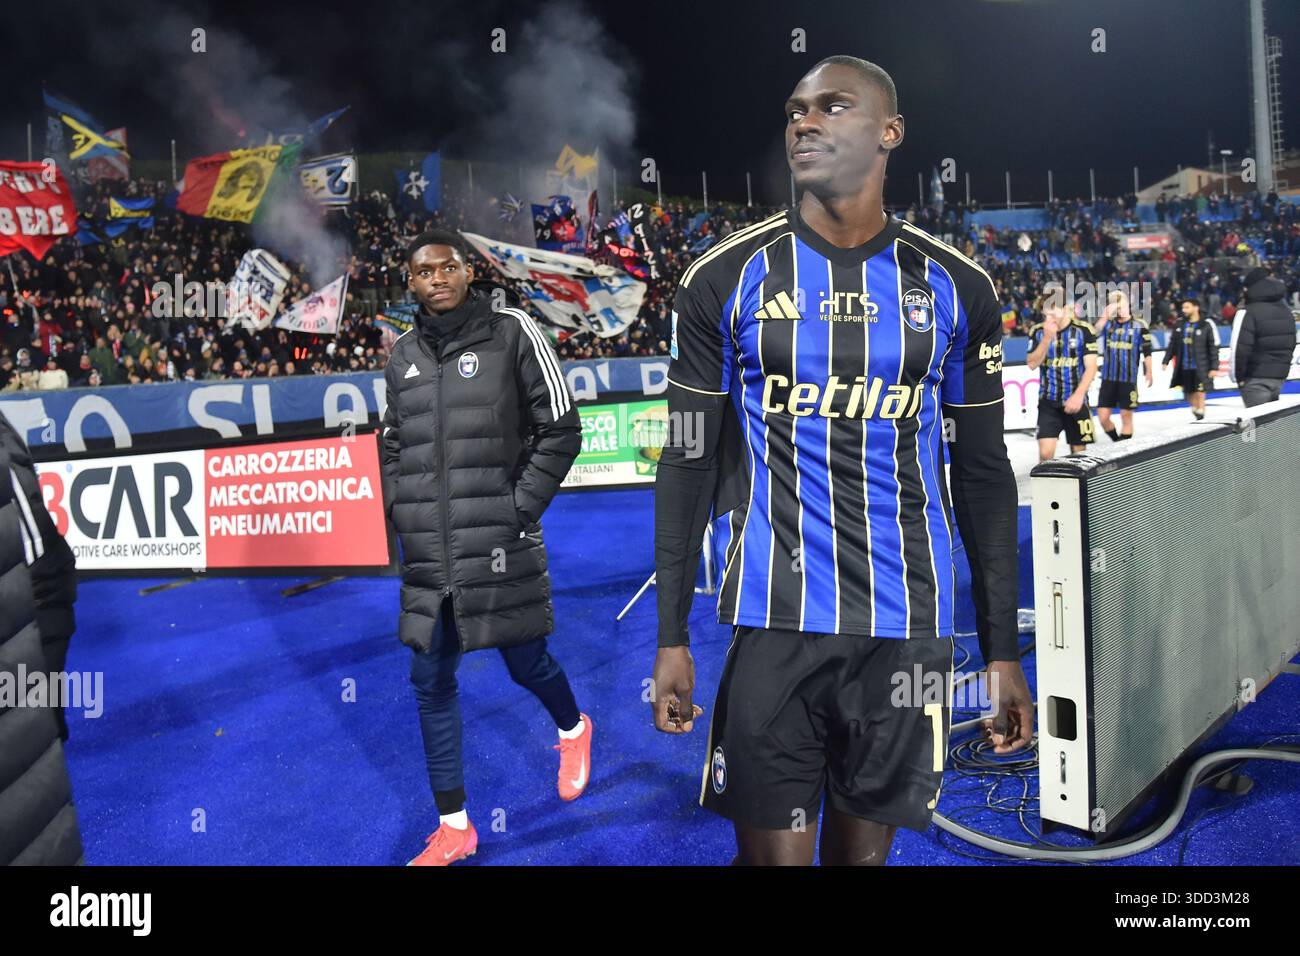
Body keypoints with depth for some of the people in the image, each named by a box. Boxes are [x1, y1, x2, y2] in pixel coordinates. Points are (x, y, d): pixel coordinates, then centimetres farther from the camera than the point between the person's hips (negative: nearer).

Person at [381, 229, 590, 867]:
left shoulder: (511, 333, -3)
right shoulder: (402, 357, 10)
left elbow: (561, 431, -5)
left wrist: (520, 509, -10)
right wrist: (401, 515, 8)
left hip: (498, 550, -4)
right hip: (427, 558, 5)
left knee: (526, 664, 10)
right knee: (432, 683, 8)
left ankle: (573, 730, 46)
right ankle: (453, 828, 23)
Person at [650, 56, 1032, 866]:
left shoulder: (955, 288, 4)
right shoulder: (727, 279, -1)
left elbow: (984, 474, 8)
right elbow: (689, 462, 1)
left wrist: (1004, 648, 5)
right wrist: (671, 634, -2)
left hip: (908, 627, 2)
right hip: (775, 618, -1)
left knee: (864, 846, 15)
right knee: (774, 850, 3)